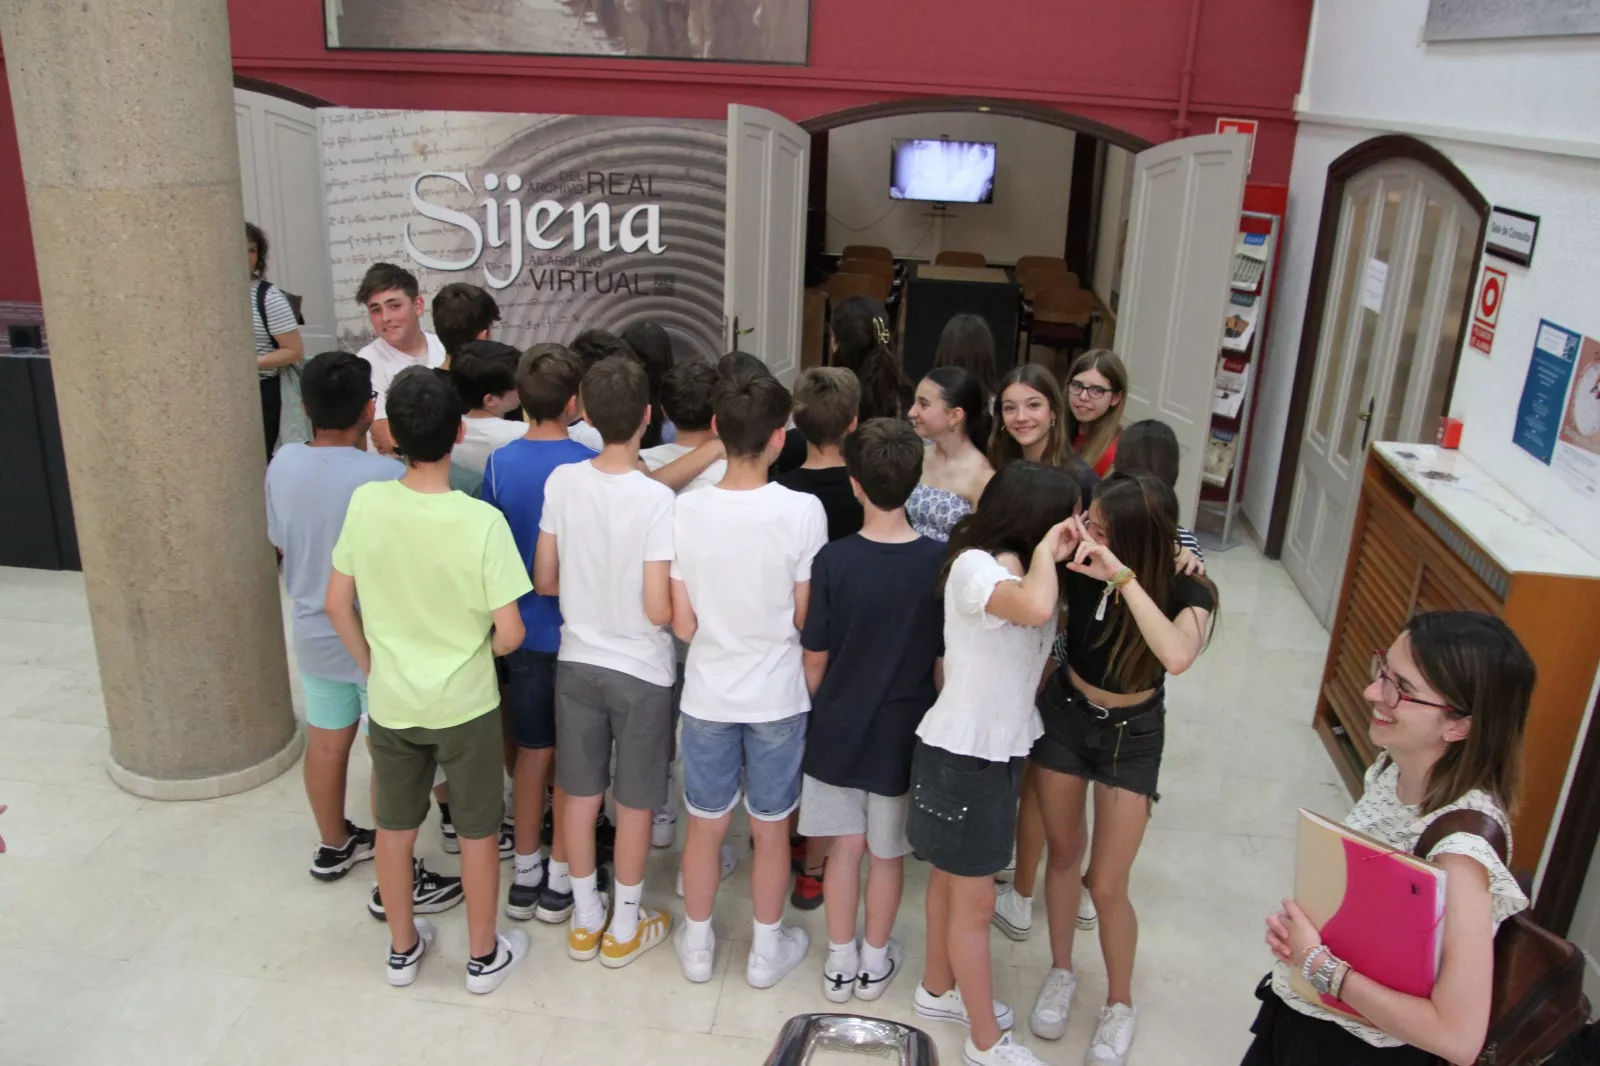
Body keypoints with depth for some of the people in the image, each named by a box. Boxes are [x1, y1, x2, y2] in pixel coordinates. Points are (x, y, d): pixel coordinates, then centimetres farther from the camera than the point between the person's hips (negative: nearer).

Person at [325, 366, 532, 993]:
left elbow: (337, 603, -3)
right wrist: (476, 651, 3)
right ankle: (483, 956, 32)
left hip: (390, 701, 3)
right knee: (477, 830, 16)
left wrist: (373, 665, 11)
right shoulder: (482, 521, -23)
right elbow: (509, 635, -19)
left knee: (395, 825, 21)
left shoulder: (366, 503, -13)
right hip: (465, 705, -3)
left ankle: (402, 948, 39)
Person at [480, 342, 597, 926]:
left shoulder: (499, 463, -6)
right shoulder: (588, 465, -16)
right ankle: (560, 880, 22)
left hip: (523, 630, 3)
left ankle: (525, 875, 27)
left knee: (532, 749, 17)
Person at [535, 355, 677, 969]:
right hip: (640, 670, -4)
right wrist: (683, 603, 0)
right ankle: (625, 927, 29)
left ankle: (585, 919, 34)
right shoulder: (656, 498, -22)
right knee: (635, 802, 13)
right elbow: (658, 609, -22)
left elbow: (544, 580, -1)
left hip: (577, 660, 4)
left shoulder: (562, 482, -9)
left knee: (580, 793, 17)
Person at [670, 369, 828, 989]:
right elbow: (806, 618, -10)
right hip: (777, 696, -1)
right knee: (771, 829, 17)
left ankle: (698, 944, 35)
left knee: (705, 825, 18)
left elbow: (682, 624, -8)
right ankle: (767, 949, 33)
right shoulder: (802, 511, -19)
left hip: (707, 695, 1)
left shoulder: (686, 510, -14)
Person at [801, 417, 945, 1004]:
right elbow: (945, 663, -7)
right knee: (887, 852, 16)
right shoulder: (940, 562, -15)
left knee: (844, 847, 16)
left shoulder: (833, 560, -16)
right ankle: (875, 961, 33)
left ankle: (840, 961, 29)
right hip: (905, 732, 0)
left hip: (837, 729, 0)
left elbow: (815, 659, -7)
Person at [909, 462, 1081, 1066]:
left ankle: (939, 991, 43)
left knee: (951, 879, 24)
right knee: (975, 901, 6)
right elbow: (1035, 608, -41)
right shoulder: (974, 566, -23)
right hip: (961, 753, -9)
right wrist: (1044, 551, -27)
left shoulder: (1019, 567, 6)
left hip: (998, 749, 9)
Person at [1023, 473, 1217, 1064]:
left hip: (1132, 734, -2)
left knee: (1107, 885, 2)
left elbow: (1176, 657, -47)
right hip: (1064, 712, 2)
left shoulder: (1187, 591, -27)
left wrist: (1124, 577, -48)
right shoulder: (1078, 566, -21)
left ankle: (1120, 1003, 30)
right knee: (1062, 852, 17)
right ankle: (1060, 972, 41)